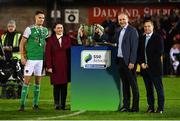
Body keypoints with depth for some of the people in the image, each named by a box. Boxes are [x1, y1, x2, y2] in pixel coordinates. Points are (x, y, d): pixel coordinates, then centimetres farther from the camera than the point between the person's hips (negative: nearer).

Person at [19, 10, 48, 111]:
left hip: (41, 59, 5)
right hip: (30, 58, -5)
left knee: (38, 81, 7)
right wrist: (22, 57, -10)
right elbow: (22, 43, -3)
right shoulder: (29, 29, -5)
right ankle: (22, 104, -3)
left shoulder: (45, 30, 10)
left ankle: (36, 104, 13)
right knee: (27, 81, -6)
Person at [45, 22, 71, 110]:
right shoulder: (51, 40, 5)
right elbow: (48, 54, 0)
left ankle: (63, 104, 4)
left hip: (65, 66, 2)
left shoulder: (67, 39, 11)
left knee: (64, 85, 0)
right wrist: (49, 66, -9)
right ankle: (56, 104, 5)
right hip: (55, 66, -1)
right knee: (56, 85, 0)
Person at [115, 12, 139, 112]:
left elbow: (134, 47, -13)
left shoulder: (132, 31, -8)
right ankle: (126, 105, 14)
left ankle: (135, 106, 1)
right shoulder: (118, 31, 15)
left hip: (128, 61, -7)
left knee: (133, 84, -2)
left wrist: (132, 62, -18)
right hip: (120, 60, 7)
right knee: (124, 84, 10)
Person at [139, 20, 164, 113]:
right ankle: (150, 107, 9)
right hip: (145, 67, 5)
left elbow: (159, 53, -8)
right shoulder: (142, 38, 15)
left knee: (159, 88, -3)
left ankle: (160, 108, -1)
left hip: (155, 67, -5)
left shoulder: (158, 38, -2)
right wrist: (142, 63, -2)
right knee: (149, 89, 6)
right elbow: (140, 52, 16)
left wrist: (149, 64, -10)